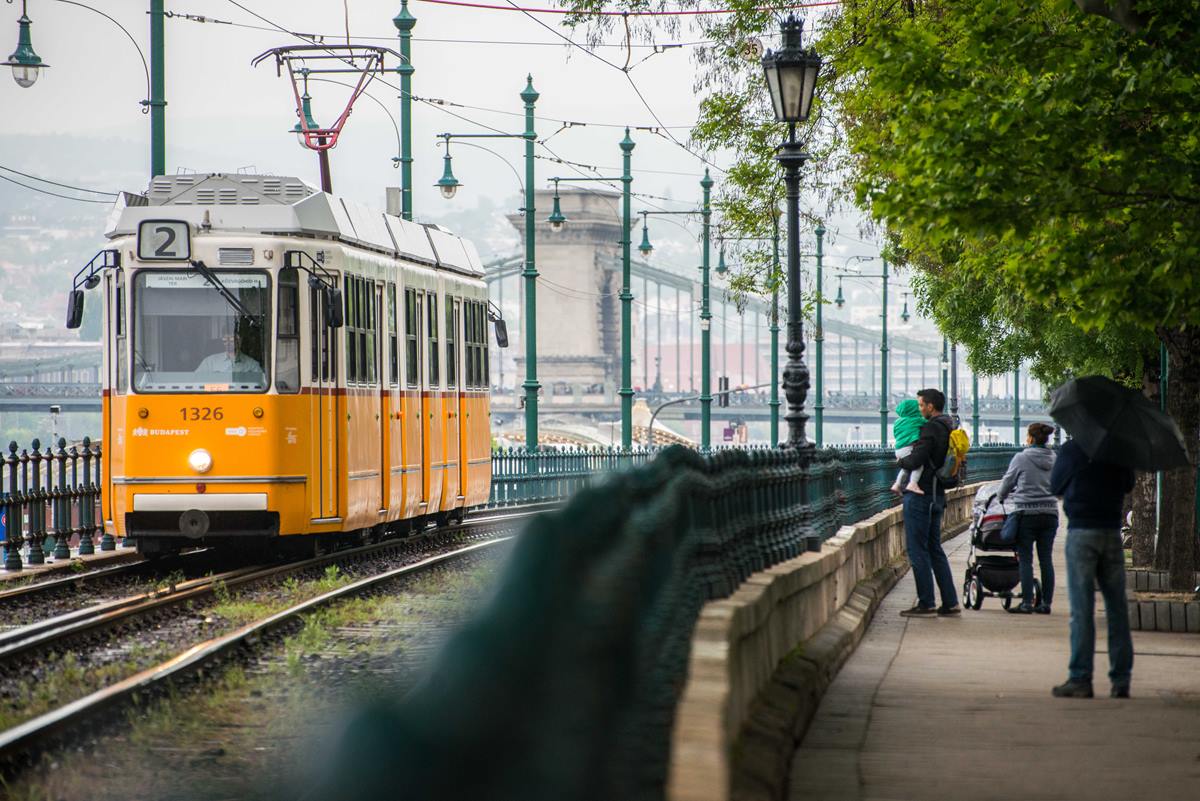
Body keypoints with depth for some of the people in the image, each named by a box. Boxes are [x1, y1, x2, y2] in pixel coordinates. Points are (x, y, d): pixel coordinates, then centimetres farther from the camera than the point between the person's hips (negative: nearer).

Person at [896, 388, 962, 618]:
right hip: (937, 495, 9)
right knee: (935, 549, 14)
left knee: (917, 549, -4)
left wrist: (902, 461, -2)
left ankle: (926, 604, -5)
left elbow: (915, 461, -22)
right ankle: (950, 603, 11)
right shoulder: (950, 428, 14)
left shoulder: (931, 429, -15)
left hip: (920, 495, -9)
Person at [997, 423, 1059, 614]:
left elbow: (1007, 482, 4)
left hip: (1026, 513, -5)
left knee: (1025, 559, -1)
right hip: (1050, 513, 5)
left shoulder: (1021, 458, -7)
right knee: (1046, 559, 8)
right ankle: (1046, 603, 8)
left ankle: (1027, 602, -5)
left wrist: (1001, 498, 23)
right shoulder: (1054, 460, 7)